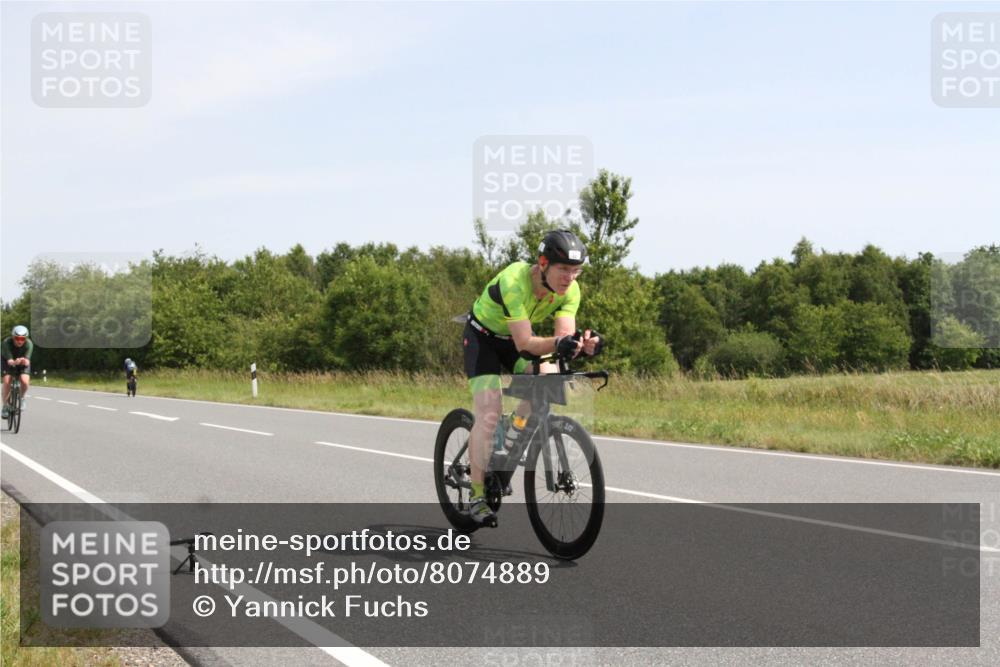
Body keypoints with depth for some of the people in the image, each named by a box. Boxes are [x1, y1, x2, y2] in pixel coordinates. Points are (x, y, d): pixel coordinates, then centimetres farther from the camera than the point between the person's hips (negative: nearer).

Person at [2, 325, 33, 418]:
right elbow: (10, 361, -36)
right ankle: (5, 406, -2)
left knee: (25, 381, -23)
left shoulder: (29, 344, -29)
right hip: (9, 362, 0)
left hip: (23, 362, 0)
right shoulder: (7, 343, -32)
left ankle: (21, 398, 8)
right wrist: (15, 362, -58)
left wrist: (24, 361, -56)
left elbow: (27, 362, -33)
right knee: (7, 381, -21)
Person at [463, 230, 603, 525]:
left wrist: (583, 343, -49)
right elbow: (524, 342, -41)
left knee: (549, 376, -25)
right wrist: (558, 343, -59)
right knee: (489, 413, -18)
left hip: (517, 337, 5)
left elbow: (564, 334, -27)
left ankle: (516, 430, 1)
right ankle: (476, 495, -9)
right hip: (484, 336, -5)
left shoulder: (570, 290, -20)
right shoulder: (514, 281, -37)